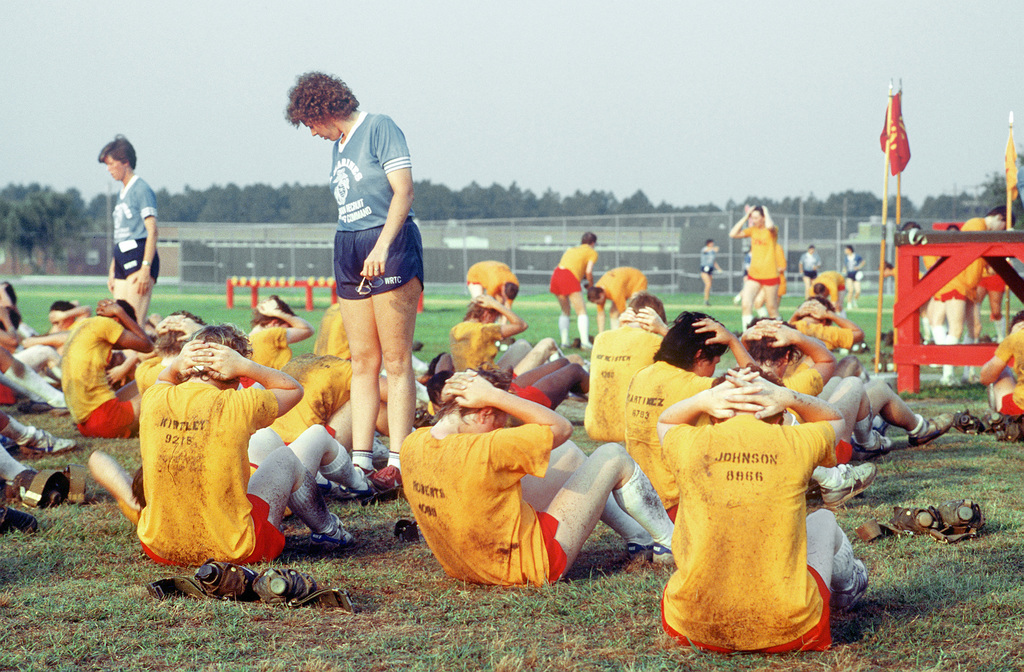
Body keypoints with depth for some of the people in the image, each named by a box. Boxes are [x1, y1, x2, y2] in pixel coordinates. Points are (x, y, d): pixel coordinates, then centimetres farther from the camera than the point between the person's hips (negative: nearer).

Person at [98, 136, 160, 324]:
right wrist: (112, 270, 23)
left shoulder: (142, 190, -7)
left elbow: (153, 232, -14)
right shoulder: (122, 193, 20)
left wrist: (146, 268, -21)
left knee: (134, 322, -16)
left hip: (139, 256, -9)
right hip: (123, 259, 9)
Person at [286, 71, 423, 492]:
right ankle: (360, 459, 6)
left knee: (395, 360, -6)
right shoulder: (340, 145, 19)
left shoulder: (379, 128, -4)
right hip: (349, 250, 8)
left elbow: (404, 192, -13)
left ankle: (398, 462, -6)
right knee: (363, 361, 6)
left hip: (389, 244, -8)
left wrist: (382, 245, -22)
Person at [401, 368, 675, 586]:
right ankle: (668, 540, 28)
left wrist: (451, 395, -8)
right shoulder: (483, 452, -34)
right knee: (613, 456, 7)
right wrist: (495, 395, -26)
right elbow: (561, 428, -22)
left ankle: (638, 537, 37)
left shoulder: (413, 444, -11)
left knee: (569, 455, 21)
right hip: (535, 565, -8)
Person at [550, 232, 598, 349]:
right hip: (570, 277, -6)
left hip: (556, 274, 6)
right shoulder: (592, 252, 14)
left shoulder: (571, 249, 31)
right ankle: (585, 341, -20)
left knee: (565, 311, 16)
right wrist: (591, 285, 17)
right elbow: (588, 271, 3)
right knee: (581, 311, -5)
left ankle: (564, 341, 6)